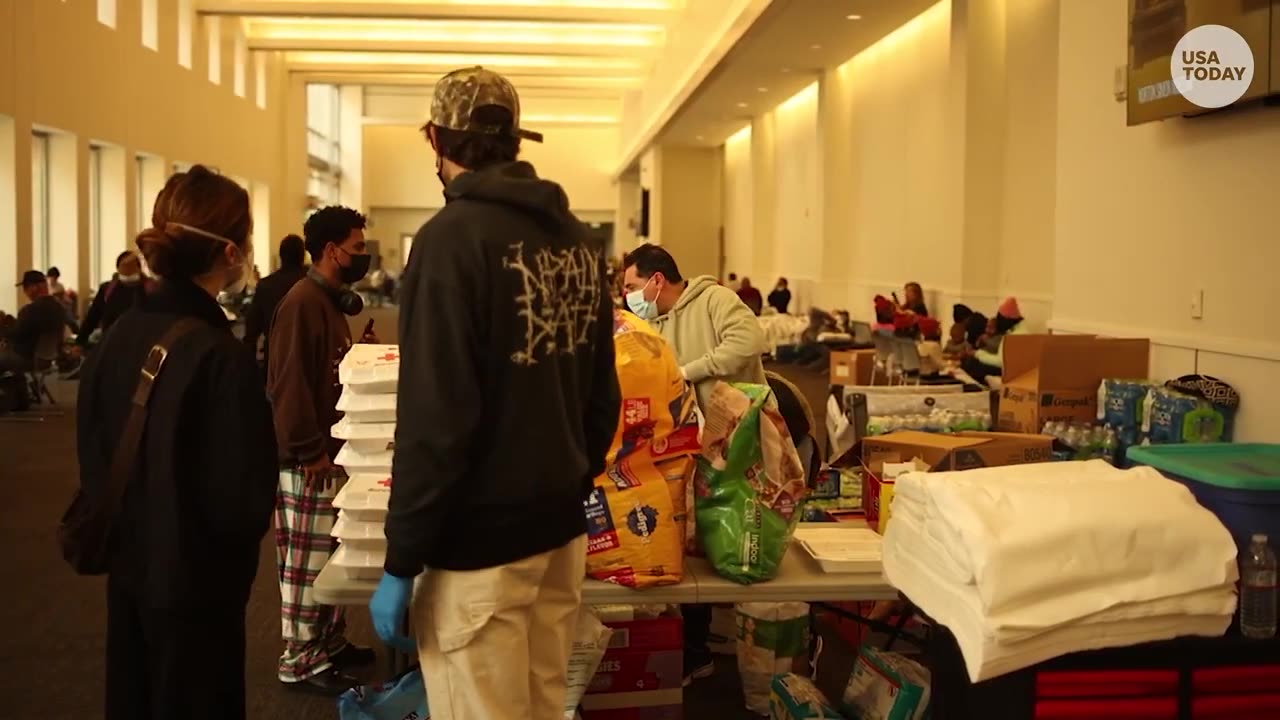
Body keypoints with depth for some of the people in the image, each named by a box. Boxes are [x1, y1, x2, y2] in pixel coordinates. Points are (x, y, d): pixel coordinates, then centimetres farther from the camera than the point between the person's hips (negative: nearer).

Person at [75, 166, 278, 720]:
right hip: (194, 583, -7)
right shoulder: (219, 355, -23)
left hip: (129, 572, 7)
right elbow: (243, 504, -21)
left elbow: (94, 462, 7)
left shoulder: (118, 337, -3)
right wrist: (250, 524, 0)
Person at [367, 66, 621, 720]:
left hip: (480, 540, -7)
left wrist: (400, 563, -14)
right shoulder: (578, 238, 7)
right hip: (563, 526, 8)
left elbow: (434, 419, -21)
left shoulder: (453, 237, -16)